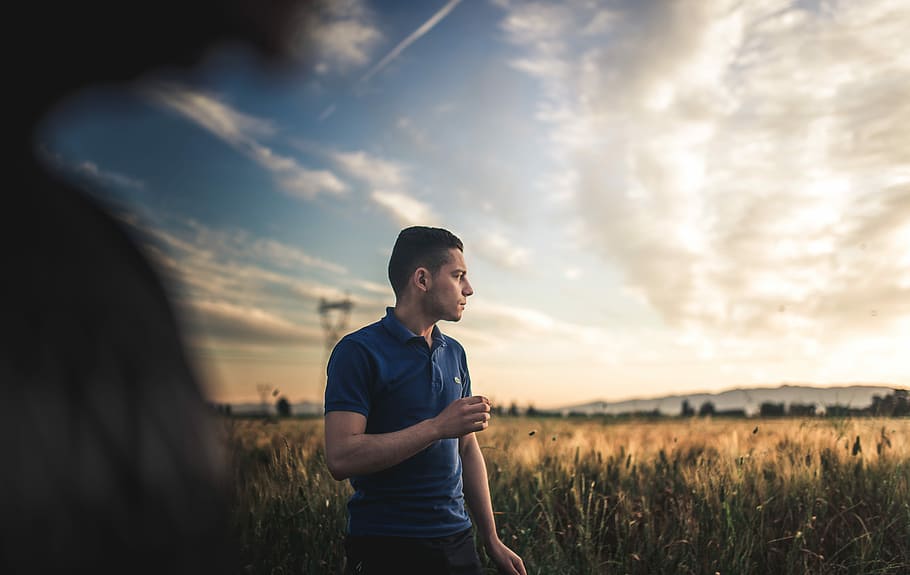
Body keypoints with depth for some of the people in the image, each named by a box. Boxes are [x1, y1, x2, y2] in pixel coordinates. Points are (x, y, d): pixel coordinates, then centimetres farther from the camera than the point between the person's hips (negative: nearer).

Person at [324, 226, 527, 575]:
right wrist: (438, 427, -22)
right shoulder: (358, 351, -11)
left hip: (457, 543, 7)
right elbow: (341, 458, -20)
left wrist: (492, 540, 12)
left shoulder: (454, 354, 11)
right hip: (386, 547, -6)